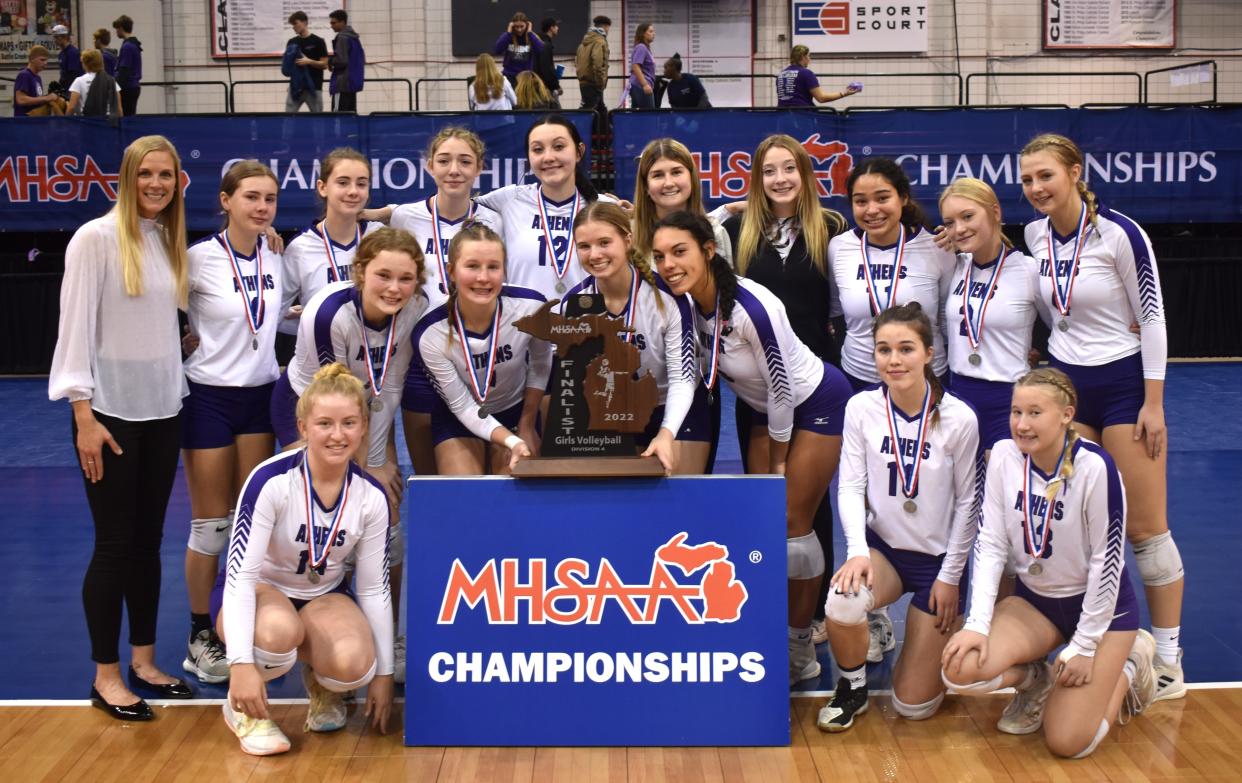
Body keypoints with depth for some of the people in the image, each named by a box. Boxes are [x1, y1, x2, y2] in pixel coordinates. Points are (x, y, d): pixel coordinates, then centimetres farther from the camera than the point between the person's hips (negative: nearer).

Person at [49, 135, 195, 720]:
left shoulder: (170, 242, 10)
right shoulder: (96, 238, -9)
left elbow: (169, 322, 12)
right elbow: (76, 326, -12)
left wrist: (179, 393, 5)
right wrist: (83, 414, -16)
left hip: (162, 412, 6)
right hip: (110, 412, -6)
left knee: (148, 540, 11)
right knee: (114, 544, 0)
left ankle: (143, 662, 22)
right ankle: (106, 676, 11)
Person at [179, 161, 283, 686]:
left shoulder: (275, 260, 2)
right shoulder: (200, 258, -13)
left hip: (261, 395, 4)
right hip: (209, 397, -4)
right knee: (212, 524, 1)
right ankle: (200, 637, 15)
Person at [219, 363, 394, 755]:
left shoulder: (371, 496, -13)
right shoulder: (271, 481, -26)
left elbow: (374, 588, -4)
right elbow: (240, 573, -27)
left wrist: (383, 673, -2)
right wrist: (241, 663, -36)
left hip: (324, 596, 3)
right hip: (258, 591, -3)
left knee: (354, 665, -30)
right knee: (279, 630, -40)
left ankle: (321, 685, 9)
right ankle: (244, 707, -7)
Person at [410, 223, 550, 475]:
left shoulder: (530, 307, -25)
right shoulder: (431, 335, -27)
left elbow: (540, 364, -3)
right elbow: (463, 407, -18)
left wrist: (527, 425, 1)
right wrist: (513, 442, -30)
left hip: (517, 411, 1)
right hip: (458, 418, -1)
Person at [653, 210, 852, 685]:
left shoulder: (750, 308, -34)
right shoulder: (690, 301, -14)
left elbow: (782, 388, -24)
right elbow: (703, 365, 6)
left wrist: (778, 460, -12)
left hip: (818, 403, -7)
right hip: (772, 408, 7)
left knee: (792, 521, -5)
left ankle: (802, 652, 9)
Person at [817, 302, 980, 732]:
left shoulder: (958, 418, -14)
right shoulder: (861, 408, -9)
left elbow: (967, 502, -6)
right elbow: (851, 486, -7)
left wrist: (951, 576, -5)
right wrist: (858, 550, -23)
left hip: (938, 557, -1)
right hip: (881, 546, 2)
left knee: (913, 705, -1)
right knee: (842, 603, -35)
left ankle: (942, 637, 34)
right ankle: (851, 688, -3)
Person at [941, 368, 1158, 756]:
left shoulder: (1095, 467, -24)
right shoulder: (1004, 455, -10)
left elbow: (1107, 560, -18)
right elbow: (990, 543, -8)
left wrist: (1084, 646, -14)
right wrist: (977, 623, -18)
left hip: (1100, 603, -4)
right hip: (1034, 599, 4)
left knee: (1067, 742, -12)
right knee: (961, 669, -21)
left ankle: (1130, 666, 17)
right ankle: (1036, 681, 12)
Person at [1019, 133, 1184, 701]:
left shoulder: (1119, 233, -15)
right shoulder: (1034, 235, 2)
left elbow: (1153, 317, -12)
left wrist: (1153, 404, -13)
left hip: (1124, 384, -5)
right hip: (1064, 382, 5)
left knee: (1145, 527, -1)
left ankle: (1168, 658, 9)